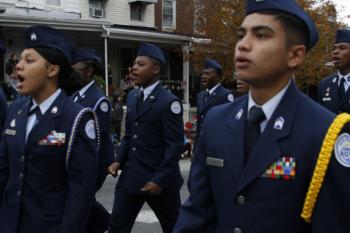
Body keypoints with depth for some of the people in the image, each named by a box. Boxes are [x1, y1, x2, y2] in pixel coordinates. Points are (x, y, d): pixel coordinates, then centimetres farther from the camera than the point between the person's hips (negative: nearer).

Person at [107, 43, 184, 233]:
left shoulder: (168, 102, -15)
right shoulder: (132, 96, 9)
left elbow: (175, 146, -16)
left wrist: (160, 180, -18)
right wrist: (119, 160, 2)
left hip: (159, 178, -6)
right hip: (130, 175, 6)